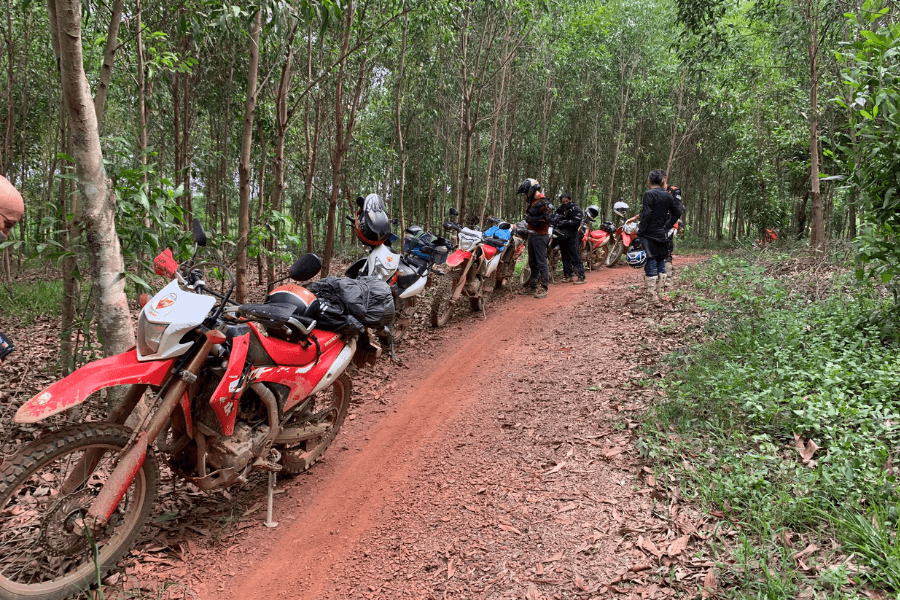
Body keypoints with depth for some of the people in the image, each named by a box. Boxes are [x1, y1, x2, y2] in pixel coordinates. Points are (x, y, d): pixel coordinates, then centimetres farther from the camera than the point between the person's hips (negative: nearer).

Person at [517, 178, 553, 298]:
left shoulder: (544, 202, -14)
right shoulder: (532, 202, 17)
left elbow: (548, 218, -24)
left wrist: (532, 219, -21)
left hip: (540, 236, -10)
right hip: (532, 235, 10)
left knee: (541, 262, -9)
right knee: (532, 262, 16)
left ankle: (543, 288, -8)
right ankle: (532, 285, 26)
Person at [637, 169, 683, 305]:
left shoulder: (649, 194, -12)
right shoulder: (668, 195, 10)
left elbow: (646, 215, -17)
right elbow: (677, 212, 14)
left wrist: (640, 232, -12)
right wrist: (667, 227, 16)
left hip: (650, 234, -7)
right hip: (662, 235, 7)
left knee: (651, 265, -5)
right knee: (661, 265, 14)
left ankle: (652, 298, -6)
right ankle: (660, 294, 21)